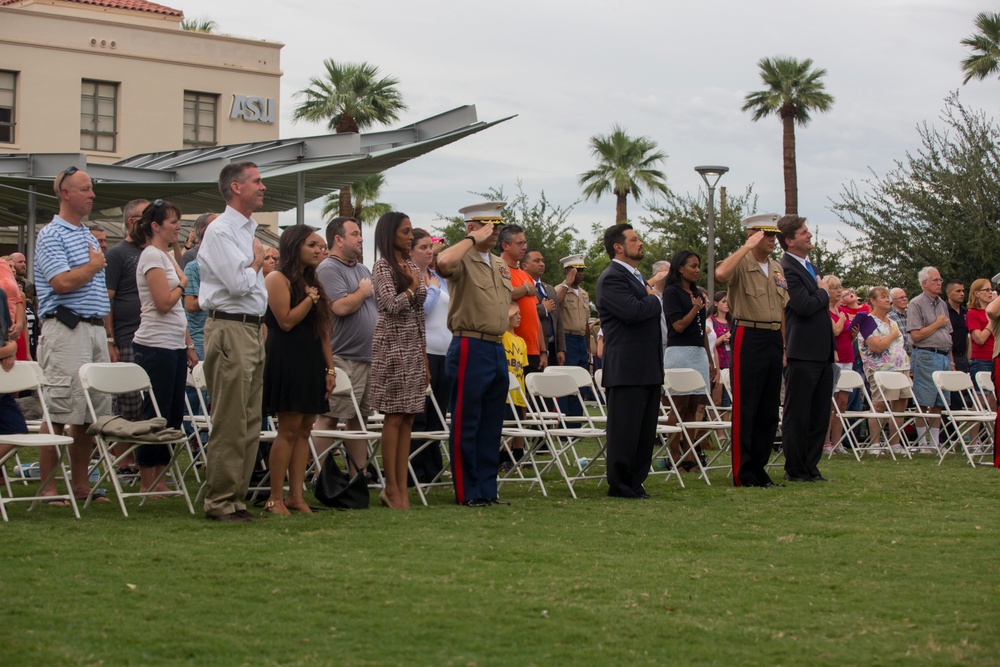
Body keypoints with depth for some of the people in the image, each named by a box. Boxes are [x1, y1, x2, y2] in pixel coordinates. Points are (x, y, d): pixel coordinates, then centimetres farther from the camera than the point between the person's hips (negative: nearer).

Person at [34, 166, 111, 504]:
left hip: (95, 329, 8)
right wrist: (95, 264, -4)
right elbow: (62, 282, -20)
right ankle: (47, 485, -1)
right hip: (67, 331, -8)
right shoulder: (51, 235, -6)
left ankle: (81, 483, 16)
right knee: (58, 412, -7)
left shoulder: (89, 235, 19)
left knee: (92, 412, 9)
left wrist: (106, 337, 16)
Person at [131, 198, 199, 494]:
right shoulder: (152, 256, -10)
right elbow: (164, 303, -18)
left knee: (173, 415, 9)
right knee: (156, 414, -5)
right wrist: (182, 282, -2)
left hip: (174, 346, 9)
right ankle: (147, 483, 2)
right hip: (156, 346, -9)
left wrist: (188, 345, 18)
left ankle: (159, 481, 14)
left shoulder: (167, 256, 18)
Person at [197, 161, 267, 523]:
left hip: (253, 330, 9)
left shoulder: (249, 231, 20)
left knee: (250, 422, 9)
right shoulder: (221, 231, -10)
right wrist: (257, 260, -2)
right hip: (230, 329, -9)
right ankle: (219, 502, -3)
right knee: (230, 423, -8)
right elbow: (239, 283, -19)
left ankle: (237, 498, 14)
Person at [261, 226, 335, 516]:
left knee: (304, 429, 4)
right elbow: (286, 321, -15)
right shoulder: (277, 278, -5)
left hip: (311, 363, 8)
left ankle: (296, 495, 5)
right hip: (286, 359, -8)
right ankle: (275, 498, -5)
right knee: (289, 429, -9)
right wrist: (311, 298, -11)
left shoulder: (312, 281, 17)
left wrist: (330, 368, 12)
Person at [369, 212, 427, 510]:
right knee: (395, 417, -7)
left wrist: (425, 359, 15)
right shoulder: (382, 267, -4)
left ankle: (401, 488, 3)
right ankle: (392, 488, -3)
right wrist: (413, 288, -1)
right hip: (393, 346, -7)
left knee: (408, 419, 3)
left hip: (415, 348, 7)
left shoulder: (412, 268, 17)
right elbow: (392, 305, -18)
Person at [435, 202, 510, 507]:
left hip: (498, 348, 8)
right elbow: (443, 263, -34)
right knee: (466, 424, -2)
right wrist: (473, 239, -22)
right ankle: (467, 492, 3)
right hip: (471, 348, -8)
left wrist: (508, 316, 12)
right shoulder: (462, 260, -9)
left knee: (492, 425, 11)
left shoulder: (500, 265, 17)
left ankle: (487, 490, 18)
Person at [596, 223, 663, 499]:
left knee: (646, 431, 11)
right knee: (625, 430, -5)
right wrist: (654, 299, -6)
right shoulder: (611, 278, -11)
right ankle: (619, 486, 2)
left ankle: (636, 483, 17)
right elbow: (633, 311, -24)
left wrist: (651, 298, 4)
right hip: (627, 370, -10)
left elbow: (650, 312, 26)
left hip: (649, 369, 10)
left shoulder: (636, 277, 21)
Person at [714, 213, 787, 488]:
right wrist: (748, 246, -23)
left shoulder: (777, 268, 16)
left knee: (769, 409, 10)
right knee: (745, 408, -4)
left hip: (773, 339, 8)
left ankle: (758, 468, 18)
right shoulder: (741, 264, -7)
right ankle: (742, 473, 0)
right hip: (748, 338, -7)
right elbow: (721, 274, -31)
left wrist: (784, 342, 13)